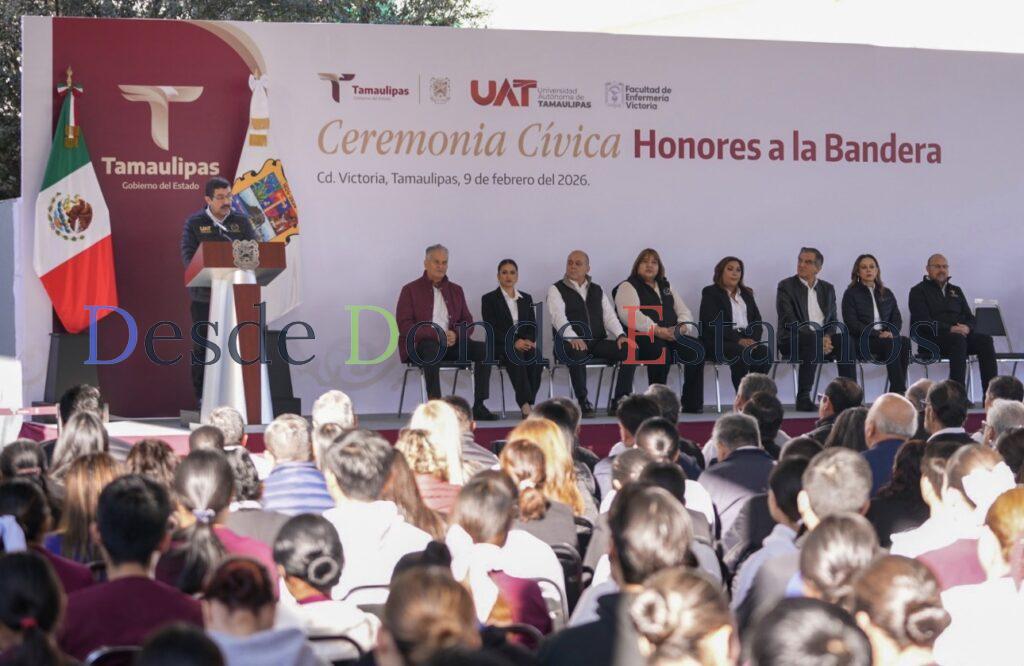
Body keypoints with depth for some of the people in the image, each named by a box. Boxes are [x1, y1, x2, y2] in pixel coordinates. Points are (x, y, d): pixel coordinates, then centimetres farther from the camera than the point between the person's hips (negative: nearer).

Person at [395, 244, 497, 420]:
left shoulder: (455, 290, 18)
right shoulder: (410, 290, 3)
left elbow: (468, 323, 15)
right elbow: (404, 325, -8)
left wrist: (456, 334, -10)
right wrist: (437, 335, -19)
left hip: (451, 344, 5)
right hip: (419, 344, -5)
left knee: (484, 349, -19)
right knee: (432, 349, -40)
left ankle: (479, 406, -19)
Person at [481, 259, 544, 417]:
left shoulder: (526, 299, 21)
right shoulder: (489, 299, 7)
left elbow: (533, 326, 15)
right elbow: (492, 328, -4)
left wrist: (530, 341, -9)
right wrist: (513, 342, -19)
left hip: (525, 344, 3)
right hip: (500, 346, -3)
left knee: (536, 356, -32)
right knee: (515, 356, -38)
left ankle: (527, 403, -35)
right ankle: (526, 405, -47)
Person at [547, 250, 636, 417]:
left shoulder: (597, 290, 21)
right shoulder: (556, 290, 5)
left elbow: (609, 315, 12)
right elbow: (558, 317, -12)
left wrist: (621, 335, -9)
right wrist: (572, 338, -31)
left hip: (597, 342, 5)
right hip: (571, 343, -4)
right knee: (577, 353, -40)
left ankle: (619, 402, -17)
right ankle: (583, 403, -29)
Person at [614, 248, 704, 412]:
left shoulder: (666, 287, 27)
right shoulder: (627, 287, 6)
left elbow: (684, 312, 21)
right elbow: (629, 315, -12)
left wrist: (682, 327, -4)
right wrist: (658, 330, -20)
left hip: (672, 336, 6)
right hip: (643, 337, -5)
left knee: (696, 350, -22)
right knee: (661, 351, -38)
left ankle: (692, 404, -20)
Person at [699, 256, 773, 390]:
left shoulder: (746, 293, 23)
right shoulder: (710, 293, 5)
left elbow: (757, 320, 14)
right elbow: (714, 323, -9)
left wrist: (754, 339, -9)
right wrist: (738, 340, -20)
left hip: (747, 338, 5)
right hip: (719, 341, -5)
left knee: (765, 353, -27)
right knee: (741, 354, -36)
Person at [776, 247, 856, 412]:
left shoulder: (828, 288, 17)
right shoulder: (786, 286, 1)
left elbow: (833, 320, 13)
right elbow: (790, 321, -10)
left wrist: (827, 337, -11)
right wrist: (818, 338, -21)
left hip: (823, 338, 4)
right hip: (793, 341, -4)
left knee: (845, 340, -25)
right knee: (812, 341, -37)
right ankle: (803, 398, -36)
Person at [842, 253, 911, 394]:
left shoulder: (887, 294, 19)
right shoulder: (851, 294, 5)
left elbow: (897, 319, 12)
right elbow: (851, 323, -5)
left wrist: (890, 332, -11)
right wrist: (877, 334, -16)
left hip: (887, 338, 4)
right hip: (861, 342, -4)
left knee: (905, 342, -29)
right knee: (892, 344, -33)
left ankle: (896, 391, -32)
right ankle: (900, 390, -35)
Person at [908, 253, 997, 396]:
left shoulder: (956, 291, 25)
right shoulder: (918, 291, 6)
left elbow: (970, 317, 17)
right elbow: (923, 321, -9)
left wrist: (967, 328, -8)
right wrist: (950, 329, -20)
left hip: (961, 335, 6)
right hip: (932, 339, -6)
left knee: (985, 340, -22)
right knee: (958, 339, -36)